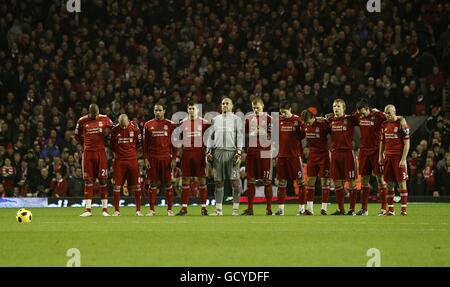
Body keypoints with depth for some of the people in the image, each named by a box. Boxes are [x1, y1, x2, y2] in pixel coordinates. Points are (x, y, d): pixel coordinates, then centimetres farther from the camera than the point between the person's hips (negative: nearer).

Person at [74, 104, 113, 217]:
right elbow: (77, 135, 15)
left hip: (101, 152, 0)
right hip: (88, 152, 0)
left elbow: (111, 126, 20)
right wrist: (85, 144, 9)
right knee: (88, 180, 0)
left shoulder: (104, 118, 0)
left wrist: (107, 129, 2)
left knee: (103, 179, -1)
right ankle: (88, 209, 2)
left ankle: (105, 209, 4)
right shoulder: (82, 121, 1)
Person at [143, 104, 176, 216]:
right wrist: (145, 159, 0)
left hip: (166, 158, -1)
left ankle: (170, 209, 5)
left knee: (168, 183, 1)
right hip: (153, 158, 1)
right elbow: (145, 143, 8)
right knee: (152, 184, 2)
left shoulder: (170, 125, 4)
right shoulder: (148, 125, 7)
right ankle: (152, 209, 7)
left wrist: (174, 159, -3)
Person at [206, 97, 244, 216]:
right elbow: (211, 136, 18)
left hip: (232, 151, -3)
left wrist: (239, 152, -8)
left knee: (235, 181, -8)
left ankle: (236, 208, -5)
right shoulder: (215, 120, 18)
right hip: (218, 151, 3)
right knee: (218, 181, 3)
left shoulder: (236, 119, 8)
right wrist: (209, 151, 7)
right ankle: (218, 209, 7)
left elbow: (240, 136, 2)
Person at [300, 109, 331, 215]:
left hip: (324, 154, -5)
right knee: (310, 181, 3)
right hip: (312, 154, 5)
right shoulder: (305, 126, -1)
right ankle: (309, 208, 6)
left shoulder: (323, 124, -17)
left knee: (325, 181, -2)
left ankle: (324, 207, 2)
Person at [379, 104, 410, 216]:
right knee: (389, 184, 4)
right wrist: (380, 156, 12)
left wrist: (403, 159, -13)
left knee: (401, 183, -4)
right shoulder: (385, 125, 12)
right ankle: (390, 209, 7)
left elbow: (406, 143, -8)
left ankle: (404, 209, -1)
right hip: (388, 157, 6)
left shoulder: (401, 124, -6)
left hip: (399, 157, -6)